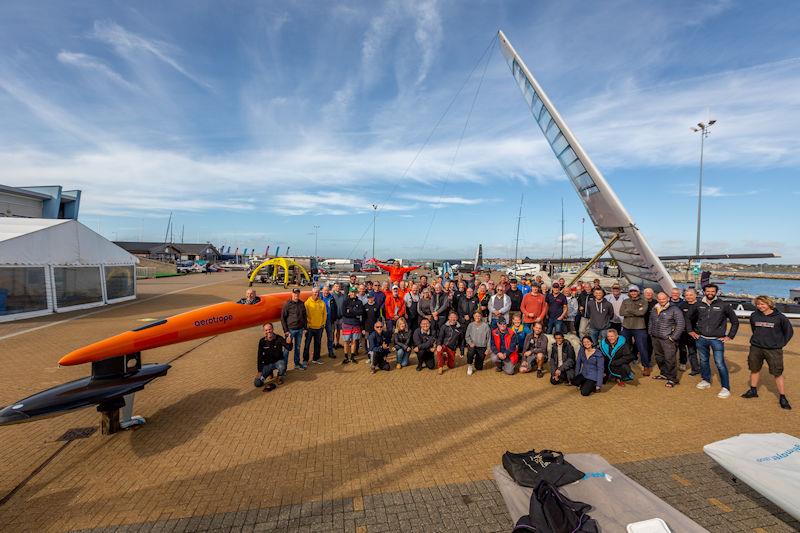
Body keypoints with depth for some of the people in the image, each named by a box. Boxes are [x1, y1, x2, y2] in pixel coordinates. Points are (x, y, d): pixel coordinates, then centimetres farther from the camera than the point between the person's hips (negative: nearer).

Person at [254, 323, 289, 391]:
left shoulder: (279, 338, -13)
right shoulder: (262, 341, -7)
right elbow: (259, 356, 0)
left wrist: (289, 343, -48)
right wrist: (259, 370, -1)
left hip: (278, 361, -2)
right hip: (267, 364, 2)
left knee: (282, 367, -39)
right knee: (257, 383, -9)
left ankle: (279, 378, -2)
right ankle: (269, 373, 22)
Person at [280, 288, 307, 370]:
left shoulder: (302, 304, 6)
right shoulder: (287, 304, -7)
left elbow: (304, 316, 13)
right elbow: (283, 318, -6)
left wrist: (305, 327, 9)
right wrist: (285, 330, -9)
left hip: (300, 329, 4)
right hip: (290, 329, -4)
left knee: (297, 347, 14)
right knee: (287, 347, -2)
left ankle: (297, 363, 26)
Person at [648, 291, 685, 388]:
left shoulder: (674, 310, -8)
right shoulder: (654, 310, 12)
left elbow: (681, 324, -11)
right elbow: (651, 322, 24)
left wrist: (673, 337, -12)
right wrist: (651, 333, 16)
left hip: (668, 340, -7)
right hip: (655, 338, 7)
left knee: (670, 359, -4)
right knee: (659, 358, 16)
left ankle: (672, 379, 8)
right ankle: (664, 374, 33)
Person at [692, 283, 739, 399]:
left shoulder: (724, 305, -4)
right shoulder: (699, 305, 4)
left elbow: (735, 321, 5)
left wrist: (730, 336, 0)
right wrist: (692, 331, 11)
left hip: (717, 340, -3)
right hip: (701, 339, 3)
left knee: (720, 363, -6)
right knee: (703, 361, 14)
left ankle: (726, 388, 2)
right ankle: (706, 381, 29)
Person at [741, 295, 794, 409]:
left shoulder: (779, 317, -8)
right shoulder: (754, 316, 0)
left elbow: (789, 331, 4)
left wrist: (781, 344, 0)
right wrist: (757, 339, 14)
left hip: (773, 350, -3)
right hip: (756, 348, 3)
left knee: (778, 373, 0)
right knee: (754, 370, 13)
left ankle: (782, 398, 11)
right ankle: (753, 391, 27)